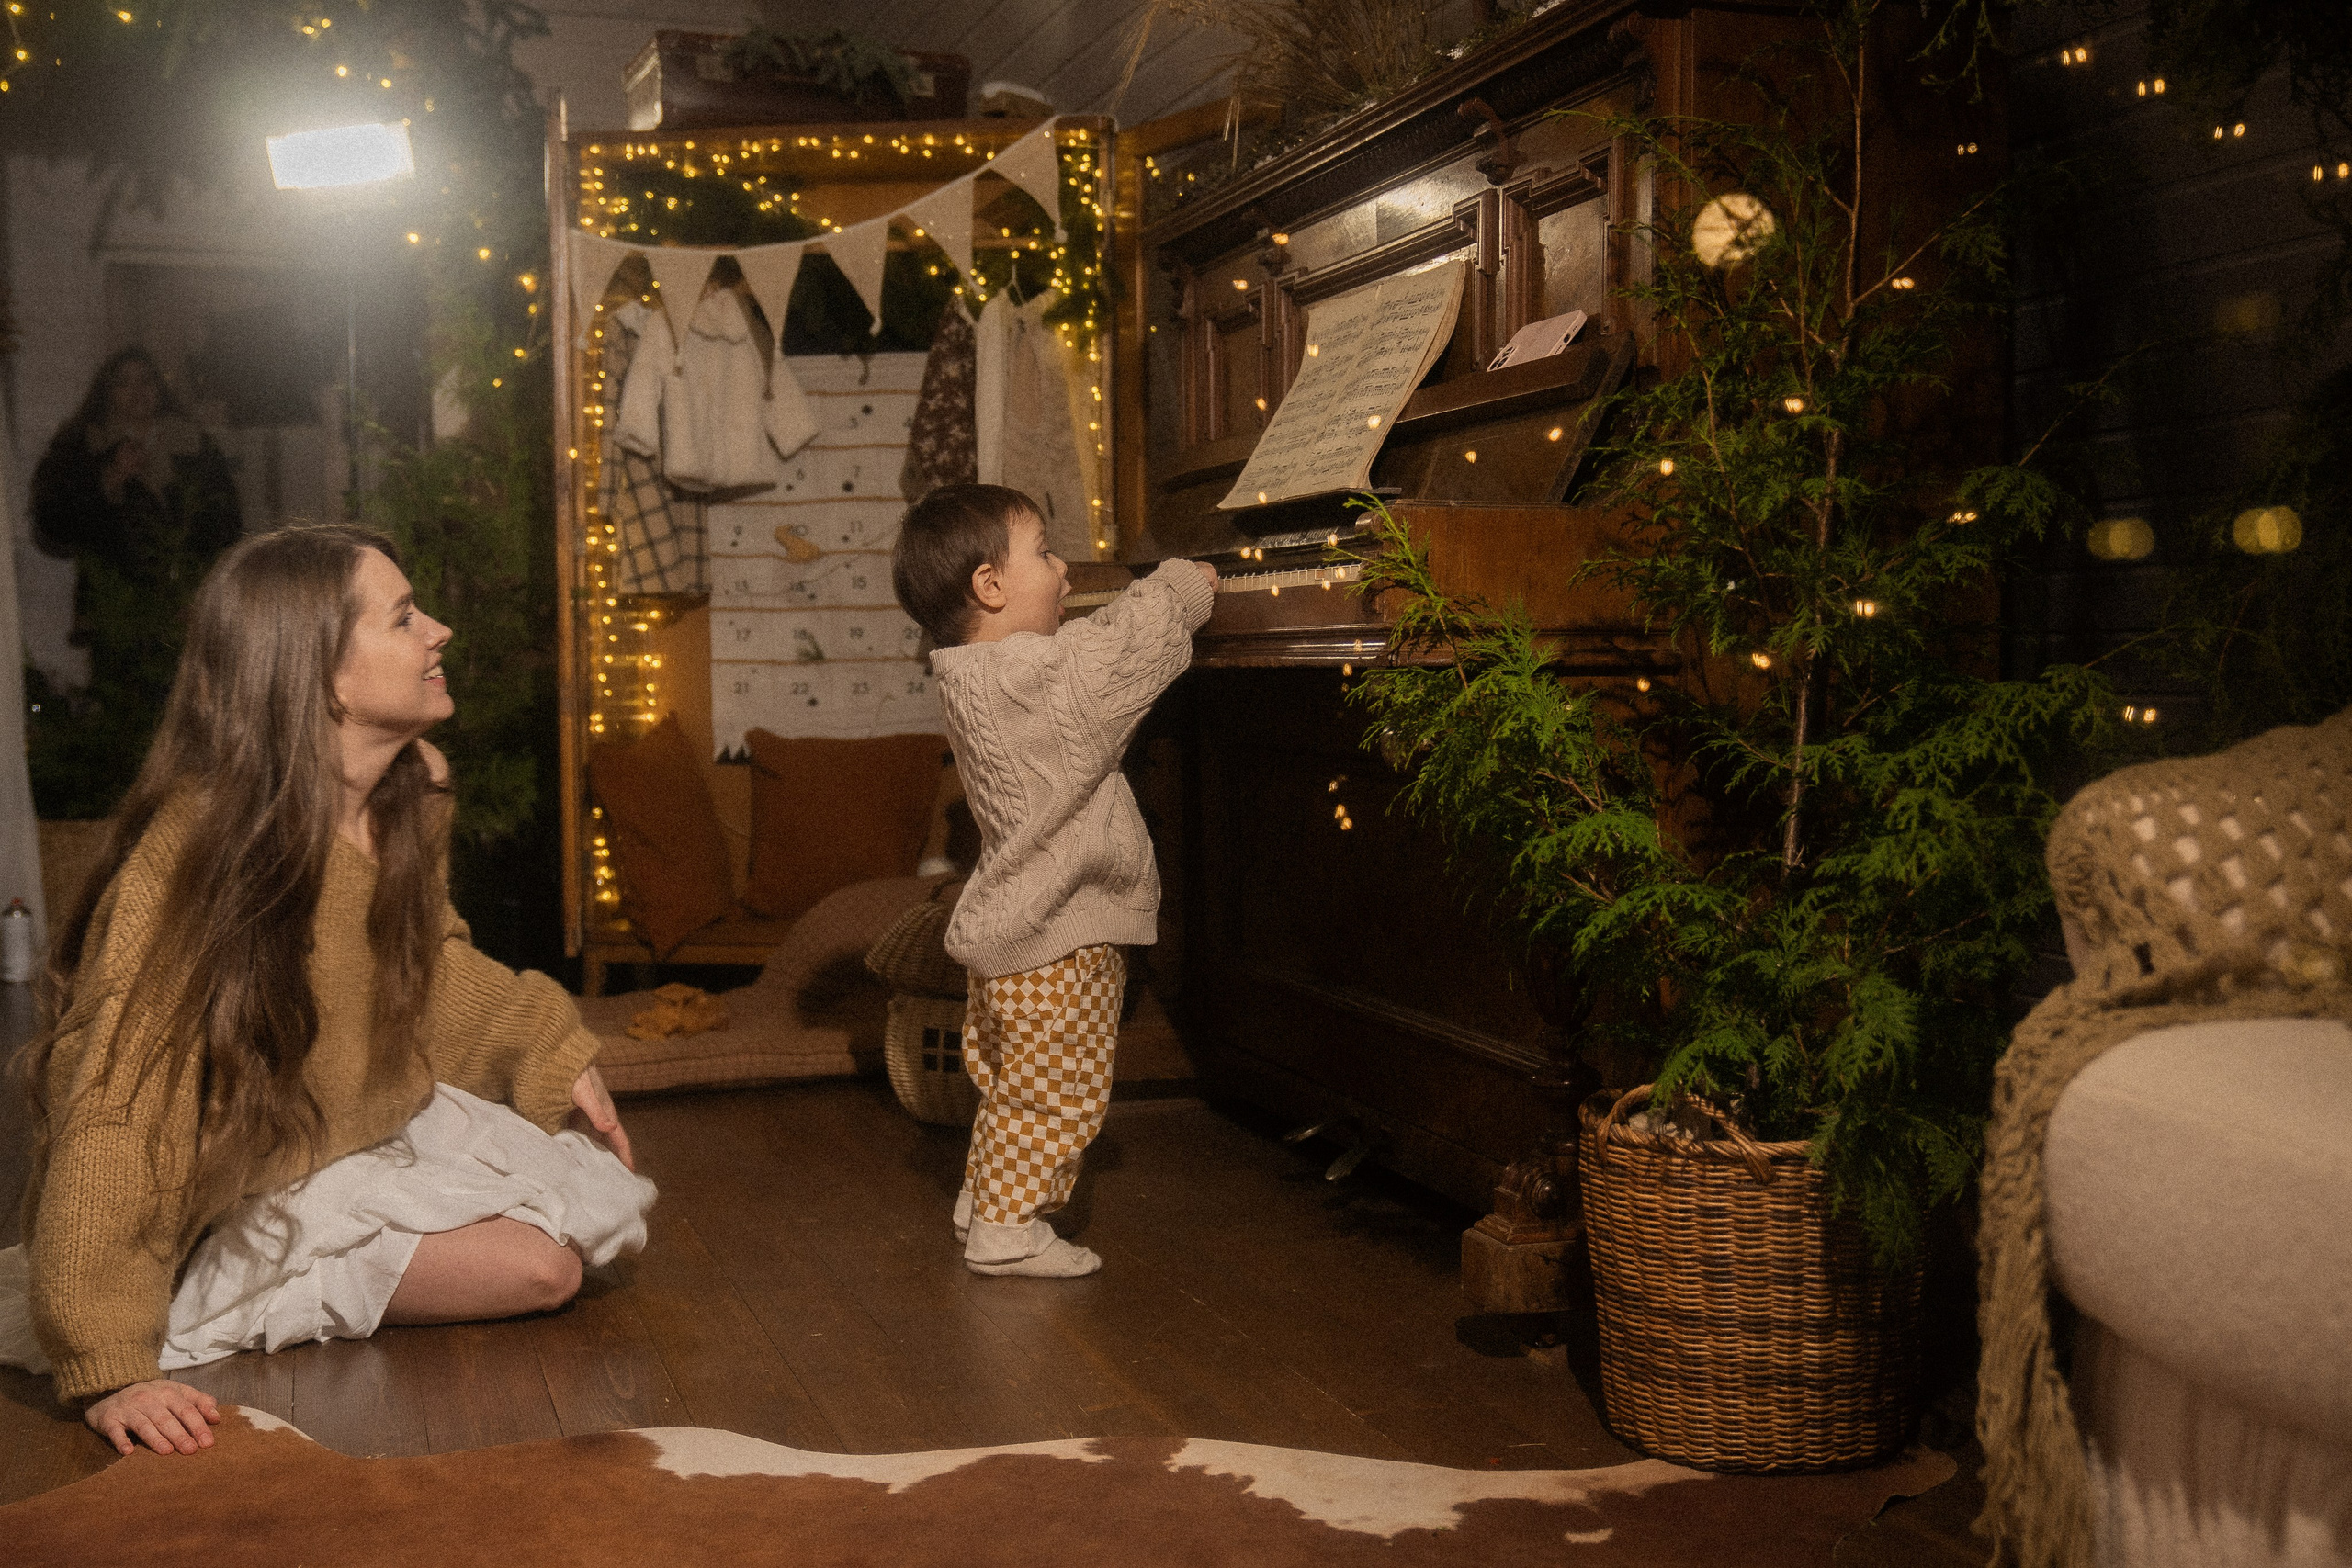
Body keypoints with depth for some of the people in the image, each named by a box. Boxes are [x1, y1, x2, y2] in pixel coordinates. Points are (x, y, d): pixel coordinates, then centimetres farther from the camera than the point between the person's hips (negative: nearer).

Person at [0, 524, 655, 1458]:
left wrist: (553, 1049, 6)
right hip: (244, 1185, -8)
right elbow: (112, 1109, -32)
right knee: (533, 1268, -14)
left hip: (377, 1124, 8)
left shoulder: (415, 789, -7)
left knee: (571, 1234, 7)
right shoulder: (191, 852, -31)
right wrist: (110, 1366, -36)